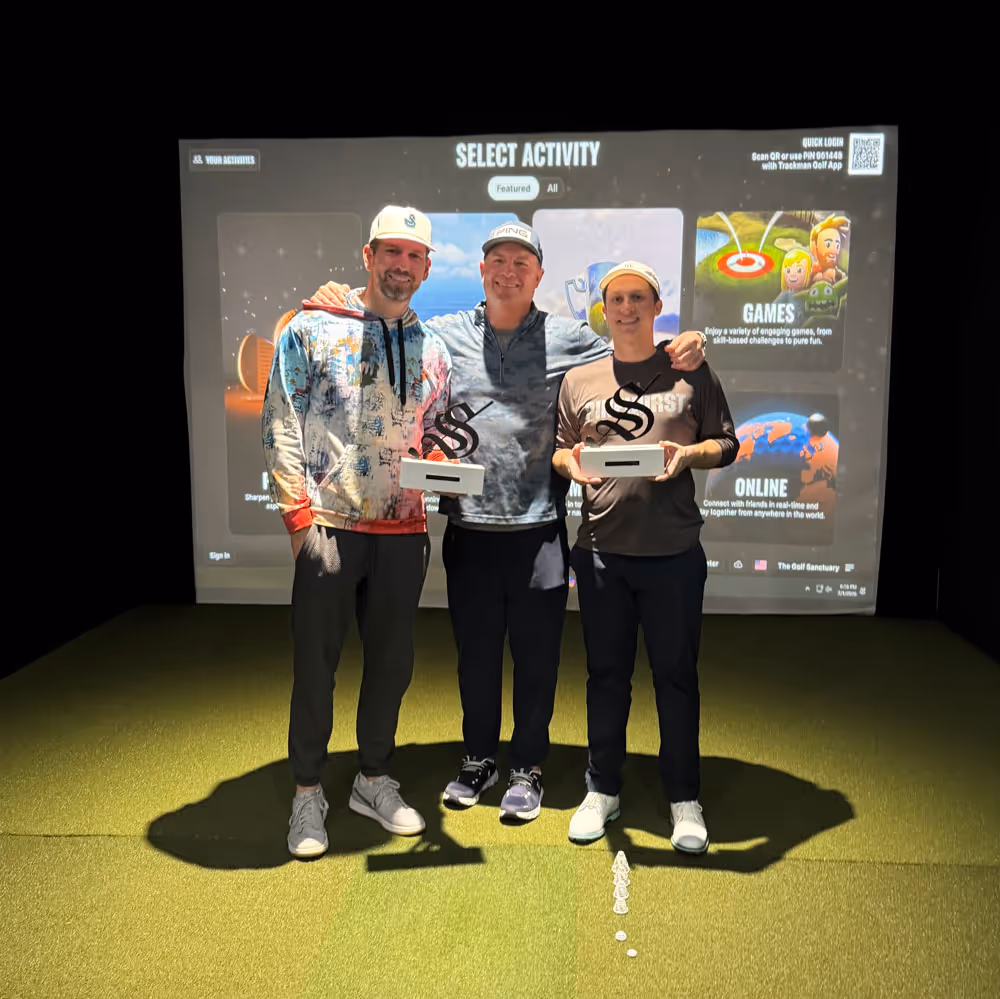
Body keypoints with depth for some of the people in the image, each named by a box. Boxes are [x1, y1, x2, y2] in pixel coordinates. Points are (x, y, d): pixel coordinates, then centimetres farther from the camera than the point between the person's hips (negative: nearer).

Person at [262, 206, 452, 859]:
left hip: (404, 531, 4)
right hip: (330, 525, -4)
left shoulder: (435, 351, 12)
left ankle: (375, 780, 31)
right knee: (317, 662, 4)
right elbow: (281, 426, -4)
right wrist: (300, 515, -11)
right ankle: (308, 794, 22)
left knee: (393, 662, 11)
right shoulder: (313, 329, 0)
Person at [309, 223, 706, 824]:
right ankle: (479, 758, 35)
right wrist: (341, 306, -4)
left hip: (539, 530, -1)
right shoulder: (443, 335, 7)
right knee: (475, 652, 15)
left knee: (537, 656, 9)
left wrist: (685, 350, -10)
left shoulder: (567, 339, 4)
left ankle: (529, 768, 28)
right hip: (469, 528, 1)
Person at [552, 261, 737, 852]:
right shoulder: (579, 381, 11)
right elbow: (560, 452, 14)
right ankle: (603, 791, 26)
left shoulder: (691, 371, 6)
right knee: (607, 674, 11)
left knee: (676, 674, 6)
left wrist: (686, 454, -13)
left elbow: (727, 444, 6)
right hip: (602, 548, 2)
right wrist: (570, 461, -9)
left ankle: (685, 799, 21)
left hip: (674, 550, -2)